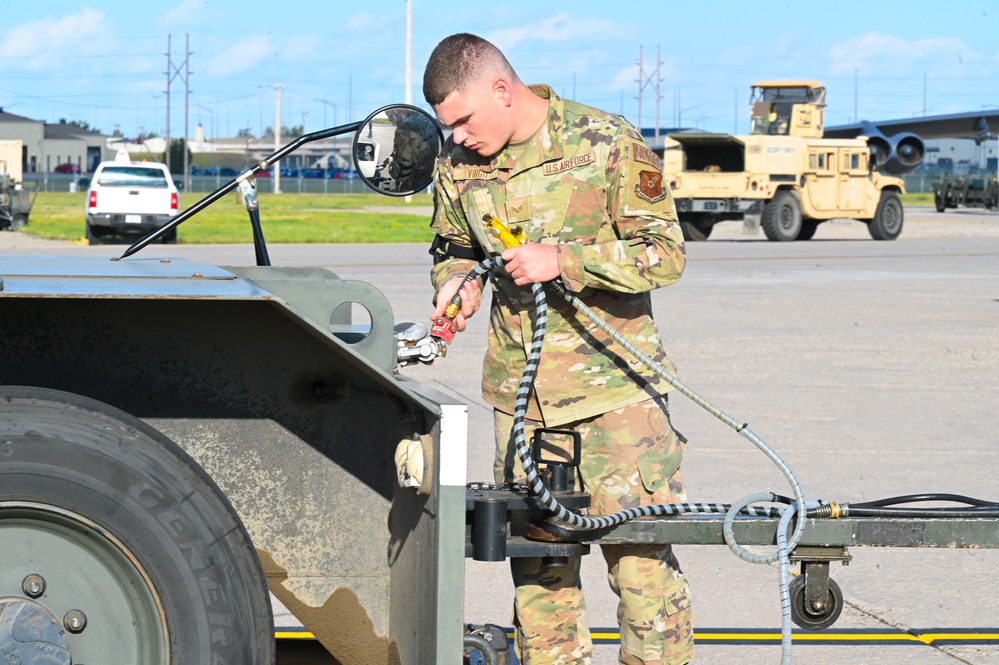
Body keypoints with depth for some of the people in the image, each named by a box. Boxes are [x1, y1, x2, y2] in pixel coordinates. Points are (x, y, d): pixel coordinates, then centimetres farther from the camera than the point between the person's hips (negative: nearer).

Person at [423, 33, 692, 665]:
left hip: (613, 383, -5)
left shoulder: (607, 144, -10)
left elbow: (665, 253, -11)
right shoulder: (458, 163, 5)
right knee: (536, 564, 8)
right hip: (519, 392, 5)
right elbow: (453, 248, 23)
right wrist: (459, 283, -1)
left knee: (640, 556, -6)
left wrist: (562, 259, -21)